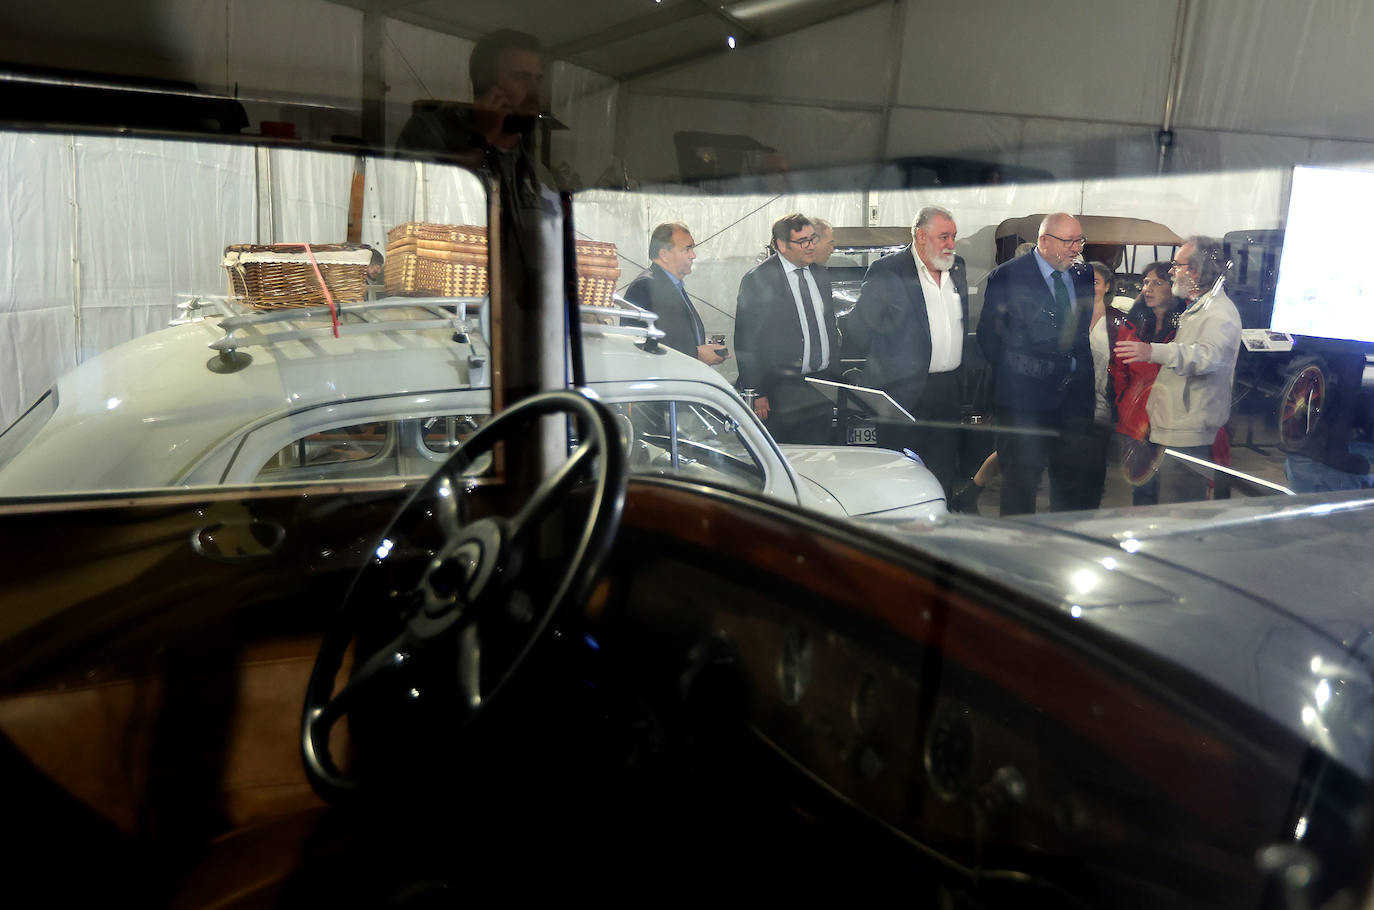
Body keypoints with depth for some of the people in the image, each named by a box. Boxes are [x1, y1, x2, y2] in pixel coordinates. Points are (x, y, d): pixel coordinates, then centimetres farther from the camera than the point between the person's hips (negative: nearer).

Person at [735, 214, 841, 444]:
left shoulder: (819, 274, 12)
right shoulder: (757, 279, -8)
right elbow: (746, 342, -8)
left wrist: (836, 376, 17)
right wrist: (756, 393, -12)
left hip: (823, 388, 6)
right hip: (782, 393, -6)